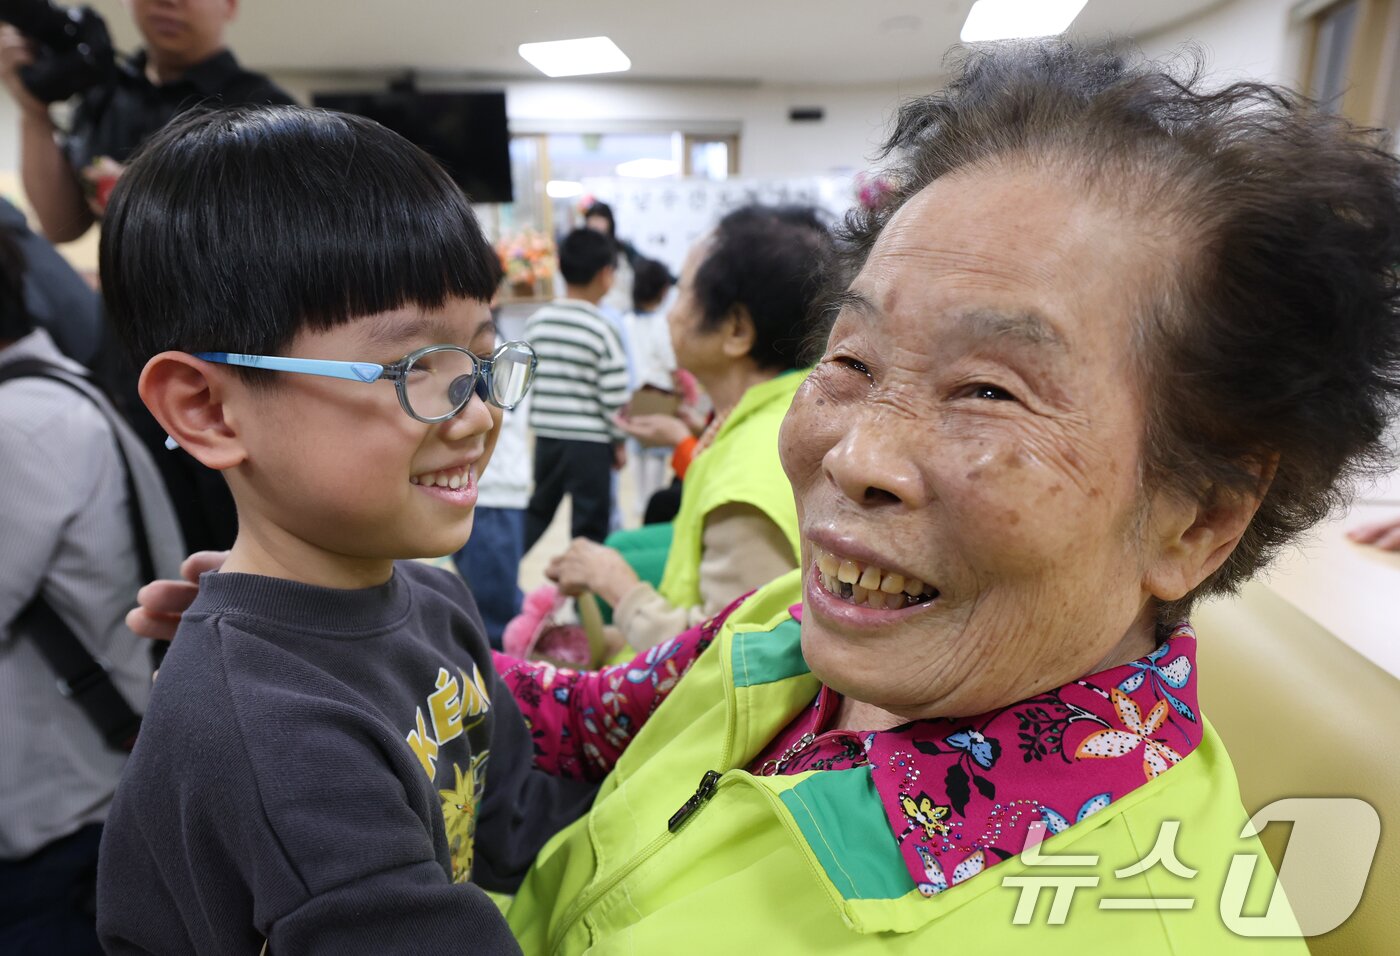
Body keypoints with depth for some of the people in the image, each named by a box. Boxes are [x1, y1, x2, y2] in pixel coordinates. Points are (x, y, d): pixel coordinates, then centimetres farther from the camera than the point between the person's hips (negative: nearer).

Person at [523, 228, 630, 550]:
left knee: (535, 514, 23)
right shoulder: (603, 329, -13)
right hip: (589, 444, -5)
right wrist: (619, 442, 0)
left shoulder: (536, 322, 2)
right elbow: (614, 397, -13)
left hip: (546, 438, 5)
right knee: (589, 528, 7)